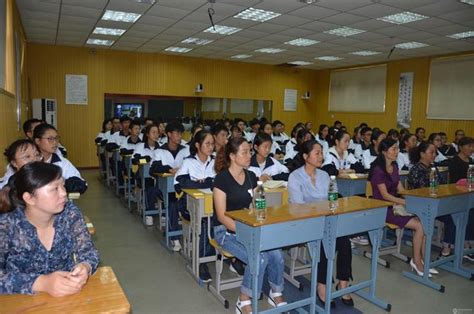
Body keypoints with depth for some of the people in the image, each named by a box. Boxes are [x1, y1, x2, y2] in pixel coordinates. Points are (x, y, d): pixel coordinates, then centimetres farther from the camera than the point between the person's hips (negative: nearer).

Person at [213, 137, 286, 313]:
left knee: (277, 255, -17)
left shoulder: (251, 177, 5)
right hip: (226, 230, -5)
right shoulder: (222, 178, -14)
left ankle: (276, 294, 11)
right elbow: (221, 216, -15)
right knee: (259, 258, -26)